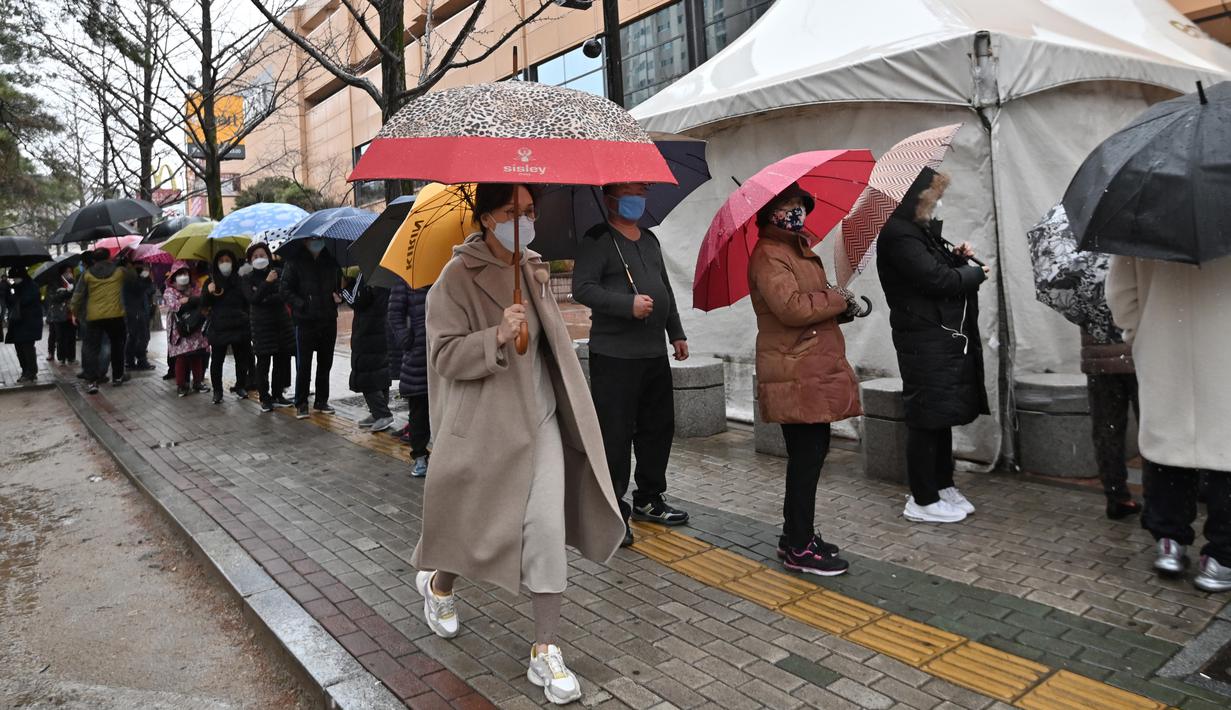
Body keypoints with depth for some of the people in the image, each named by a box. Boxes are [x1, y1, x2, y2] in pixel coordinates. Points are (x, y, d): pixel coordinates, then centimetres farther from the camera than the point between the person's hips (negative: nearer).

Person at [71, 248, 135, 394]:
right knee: (117, 346, 16)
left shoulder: (87, 274, 5)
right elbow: (134, 277, 22)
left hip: (93, 317, 0)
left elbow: (77, 296, 4)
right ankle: (117, 377, 23)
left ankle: (92, 381, -6)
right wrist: (126, 266, 37)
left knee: (92, 348, 4)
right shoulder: (120, 271, 2)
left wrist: (75, 312, 16)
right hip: (115, 316, 0)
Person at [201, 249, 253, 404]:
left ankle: (240, 387, 20)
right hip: (218, 327, -1)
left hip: (239, 326, 1)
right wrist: (208, 292, -18)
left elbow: (247, 302, 12)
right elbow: (203, 303, 2)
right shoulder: (212, 281, 7)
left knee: (242, 358, 5)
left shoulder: (239, 280, 9)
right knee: (217, 360, -2)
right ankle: (217, 391, 6)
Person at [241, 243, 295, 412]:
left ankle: (278, 394, 15)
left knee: (282, 358, 3)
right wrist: (267, 282, -18)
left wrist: (267, 300, -8)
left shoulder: (278, 272, 6)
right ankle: (265, 398, 5)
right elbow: (253, 299, -13)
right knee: (263, 361, -3)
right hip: (261, 324, -2)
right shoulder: (248, 278, 2)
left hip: (281, 321, 2)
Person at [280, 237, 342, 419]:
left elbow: (340, 283, 20)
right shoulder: (295, 261, -3)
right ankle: (301, 404, 10)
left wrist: (339, 296, 0)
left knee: (325, 363, 11)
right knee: (303, 365, 0)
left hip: (328, 320, 4)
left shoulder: (331, 260, 8)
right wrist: (301, 304, -15)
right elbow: (284, 289, -4)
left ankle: (322, 401, 23)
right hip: (305, 321, -4)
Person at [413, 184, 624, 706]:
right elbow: (445, 355, -14)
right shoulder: (458, 277, -10)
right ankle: (437, 582, 45)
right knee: (477, 522, 9)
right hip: (485, 423, -5)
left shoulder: (534, 271, 9)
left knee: (548, 529, -2)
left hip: (540, 421, 5)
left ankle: (545, 652, 9)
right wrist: (497, 336, -30)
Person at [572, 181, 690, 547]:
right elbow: (582, 288, -17)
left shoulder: (650, 240, 18)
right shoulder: (597, 240, -6)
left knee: (658, 428, 15)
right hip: (614, 355, -8)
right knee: (615, 435, -5)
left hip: (655, 352, 8)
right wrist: (628, 304, -26)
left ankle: (649, 500, 30)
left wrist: (676, 332, 21)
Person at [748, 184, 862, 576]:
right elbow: (792, 308, -25)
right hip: (796, 376, -10)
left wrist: (837, 302, 9)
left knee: (810, 454, 14)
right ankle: (799, 549, 6)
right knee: (807, 457, -5)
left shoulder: (798, 249, 20)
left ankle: (796, 536, 26)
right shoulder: (768, 256, -13)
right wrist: (839, 300, -11)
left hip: (814, 370, 10)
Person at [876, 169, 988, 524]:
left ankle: (943, 486, 29)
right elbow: (936, 280, -21)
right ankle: (923, 501, 8)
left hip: (945, 337, 10)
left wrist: (956, 258, 4)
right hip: (924, 340, -10)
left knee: (943, 414, 16)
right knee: (927, 417, -3)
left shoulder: (921, 230, 15)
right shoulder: (897, 235, -16)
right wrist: (975, 272, -6)